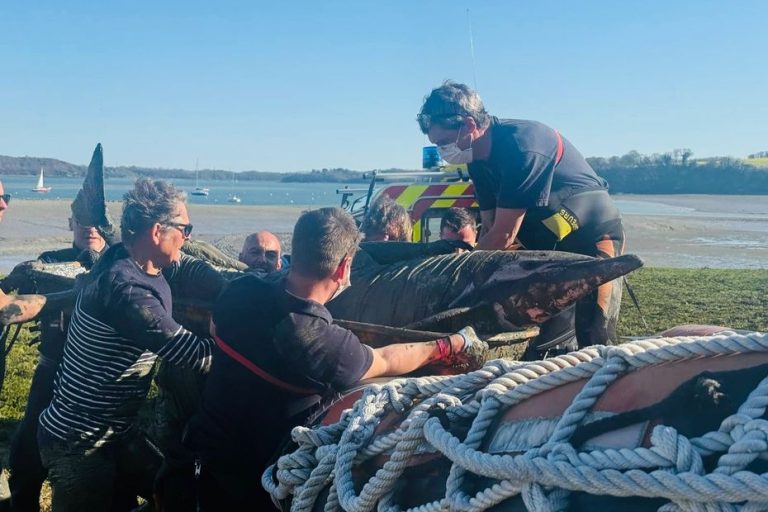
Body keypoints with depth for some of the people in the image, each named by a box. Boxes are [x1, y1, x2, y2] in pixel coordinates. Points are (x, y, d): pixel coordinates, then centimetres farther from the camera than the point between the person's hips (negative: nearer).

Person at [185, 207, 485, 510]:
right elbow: (386, 361, -11)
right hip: (257, 476, -5)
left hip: (208, 446, 5)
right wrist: (452, 346, 5)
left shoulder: (240, 291, -17)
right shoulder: (327, 345, -32)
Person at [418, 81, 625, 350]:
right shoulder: (480, 161, -2)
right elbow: (490, 228, 3)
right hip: (549, 245, 8)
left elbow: (503, 236, -28)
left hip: (593, 237, -8)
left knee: (596, 343, -12)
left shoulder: (522, 145, -29)